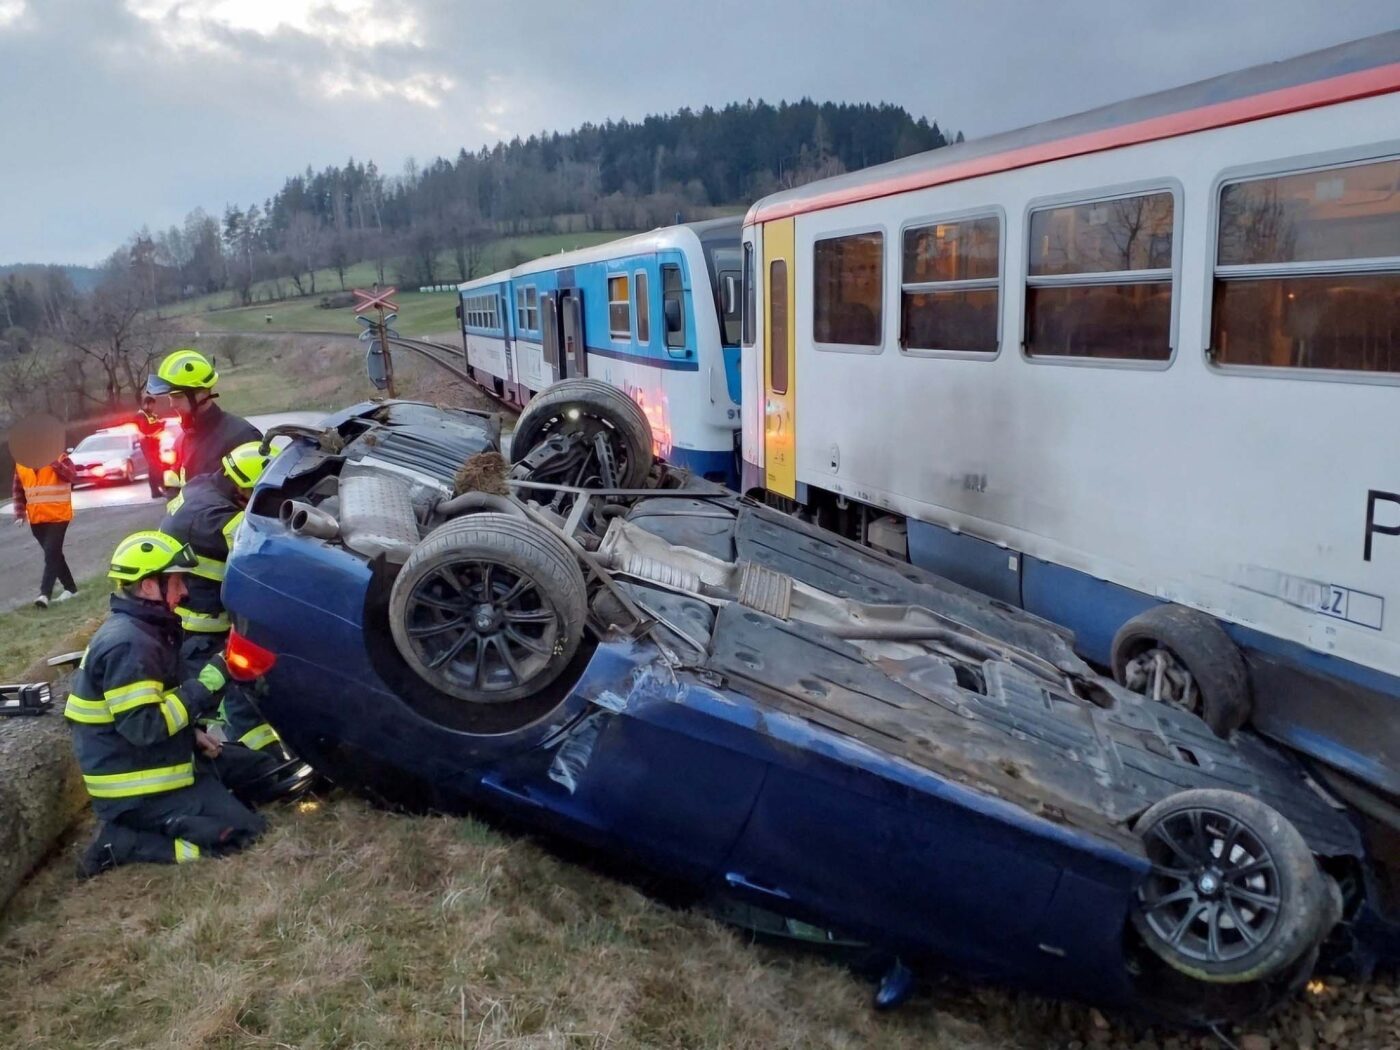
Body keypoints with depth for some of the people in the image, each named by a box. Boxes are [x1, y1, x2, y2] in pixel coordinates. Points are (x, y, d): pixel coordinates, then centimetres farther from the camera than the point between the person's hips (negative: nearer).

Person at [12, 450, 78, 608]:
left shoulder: (58, 457, -7)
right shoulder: (21, 464, 6)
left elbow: (71, 475, -25)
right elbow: (17, 490, 13)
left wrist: (54, 462, -33)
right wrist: (20, 514, 6)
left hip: (58, 516, -6)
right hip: (36, 519, 6)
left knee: (51, 554, -13)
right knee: (53, 554, 13)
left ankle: (45, 593, -16)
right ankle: (70, 588, 25)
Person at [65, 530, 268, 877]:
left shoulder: (141, 630, 9)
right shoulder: (128, 644, -24)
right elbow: (143, 727, -29)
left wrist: (192, 733, 8)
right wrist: (206, 684, -24)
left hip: (149, 763, 10)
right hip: (137, 788, -10)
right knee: (242, 829, -12)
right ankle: (121, 841, -8)